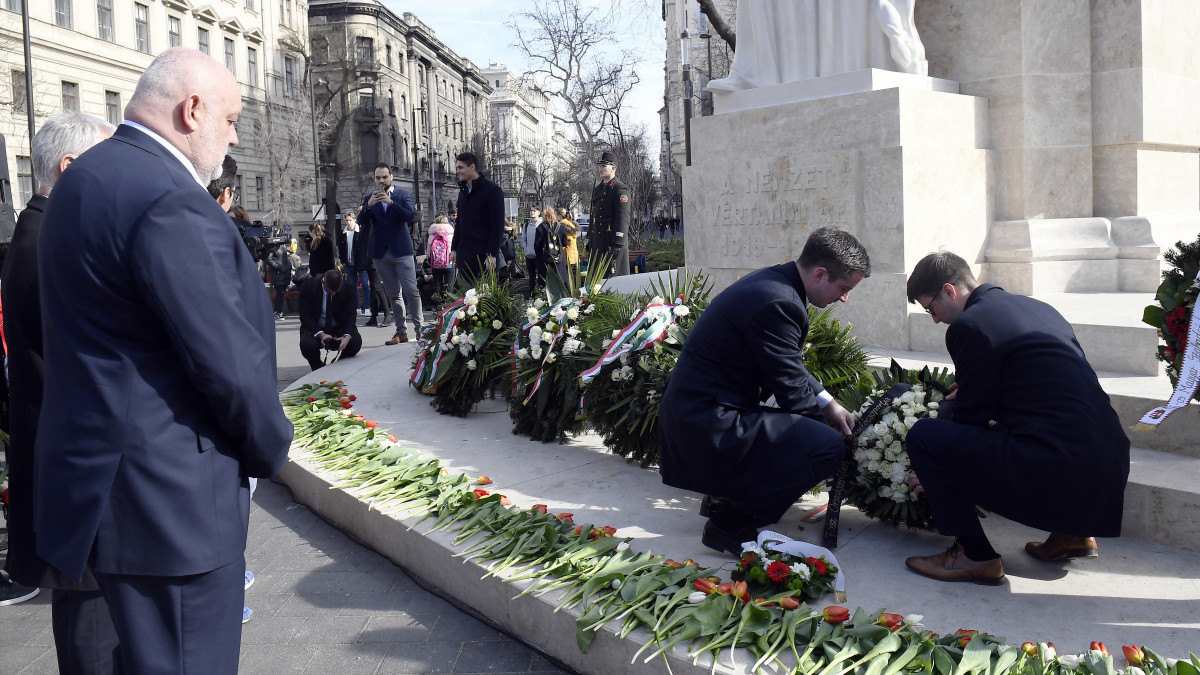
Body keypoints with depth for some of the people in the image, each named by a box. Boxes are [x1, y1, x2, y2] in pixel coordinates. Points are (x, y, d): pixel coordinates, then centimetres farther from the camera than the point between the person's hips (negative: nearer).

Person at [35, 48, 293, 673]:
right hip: (171, 500, -10)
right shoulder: (173, 205, -22)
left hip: (95, 475, 10)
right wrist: (270, 449, -3)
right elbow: (230, 364, -22)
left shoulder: (84, 178, 10)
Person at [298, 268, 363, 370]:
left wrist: (347, 336, -36)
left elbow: (350, 316, -15)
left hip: (340, 326, 1)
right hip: (315, 327, -1)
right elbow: (305, 316, -17)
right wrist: (320, 334, -33)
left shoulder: (348, 288, -15)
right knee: (307, 344, -34)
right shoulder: (309, 286, -17)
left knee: (356, 341, -30)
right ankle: (318, 370, 0)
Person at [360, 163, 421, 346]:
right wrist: (369, 205, -20)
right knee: (393, 295, 7)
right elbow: (362, 221, -2)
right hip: (381, 253, 3)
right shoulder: (369, 199, 11)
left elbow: (410, 215, -12)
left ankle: (418, 328, -3)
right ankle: (401, 332, 11)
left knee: (411, 290, -10)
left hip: (401, 250, -3)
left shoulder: (403, 195, 4)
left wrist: (391, 202, -24)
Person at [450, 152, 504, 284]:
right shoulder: (463, 191, 16)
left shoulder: (492, 190, -7)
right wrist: (454, 249, 15)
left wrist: (492, 254, -17)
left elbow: (498, 225, -11)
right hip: (464, 255, 7)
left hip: (484, 256, -7)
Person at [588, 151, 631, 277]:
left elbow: (623, 219, -14)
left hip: (612, 242, -8)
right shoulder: (597, 189, 18)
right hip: (597, 244, 8)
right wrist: (589, 243, 18)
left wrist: (617, 245, -20)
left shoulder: (621, 189, -8)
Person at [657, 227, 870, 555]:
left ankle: (725, 495, 23)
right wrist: (826, 409, 2)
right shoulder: (776, 302, -23)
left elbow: (790, 367, 20)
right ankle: (730, 523, -4)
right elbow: (790, 390, -15)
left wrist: (827, 402, 13)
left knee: (811, 425, 23)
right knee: (827, 445, -16)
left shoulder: (772, 281, 9)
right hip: (707, 426, -11)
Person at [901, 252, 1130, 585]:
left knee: (923, 435, -4)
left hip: (1057, 466, -9)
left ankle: (975, 556, 3)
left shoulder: (970, 326, -8)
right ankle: (1073, 532, 25)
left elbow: (971, 415, -2)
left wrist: (931, 470, 13)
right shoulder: (1036, 307, 18)